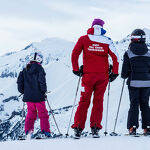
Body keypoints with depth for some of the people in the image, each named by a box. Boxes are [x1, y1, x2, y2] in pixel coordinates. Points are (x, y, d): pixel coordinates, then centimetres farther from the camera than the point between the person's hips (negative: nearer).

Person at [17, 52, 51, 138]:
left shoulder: (25, 70, 7)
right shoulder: (39, 69, -8)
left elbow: (20, 81, 7)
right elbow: (42, 81, -16)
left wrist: (22, 91, 17)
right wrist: (44, 90, -1)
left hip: (28, 96, 4)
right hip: (38, 96, -4)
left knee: (30, 114, 12)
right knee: (43, 113, 5)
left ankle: (28, 131, 1)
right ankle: (45, 130, 1)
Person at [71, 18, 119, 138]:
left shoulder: (83, 39, 2)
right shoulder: (107, 41, 2)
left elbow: (75, 54, -4)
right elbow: (115, 57, -1)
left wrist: (76, 69, 4)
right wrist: (114, 73, 5)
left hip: (88, 75, 0)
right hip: (103, 75, 0)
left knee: (84, 101, 7)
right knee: (98, 101, 8)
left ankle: (78, 128, 1)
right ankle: (95, 128, 2)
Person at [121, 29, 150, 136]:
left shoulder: (128, 54, -6)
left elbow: (125, 71, -4)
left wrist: (124, 75, 18)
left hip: (133, 83, -2)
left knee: (134, 104, 4)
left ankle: (132, 127, -4)